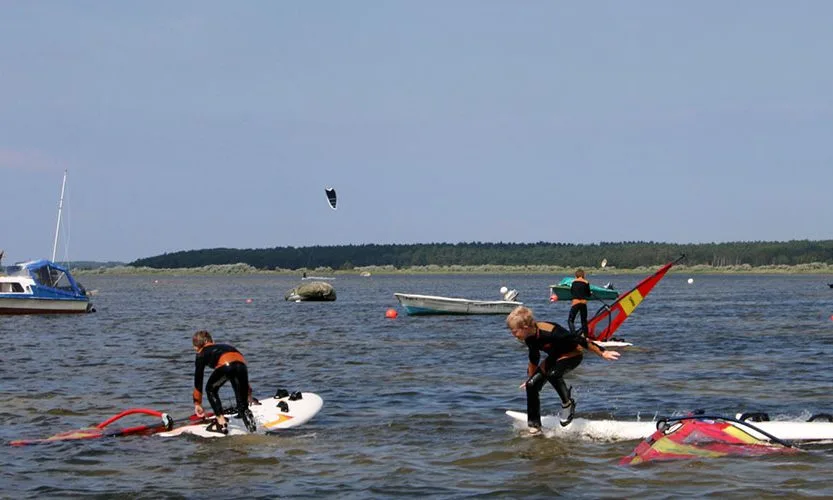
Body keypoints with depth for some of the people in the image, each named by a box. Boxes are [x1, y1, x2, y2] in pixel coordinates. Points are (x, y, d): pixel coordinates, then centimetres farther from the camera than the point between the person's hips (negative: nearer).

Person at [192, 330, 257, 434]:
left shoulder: (202, 354, 29)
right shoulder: (223, 346, 43)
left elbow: (198, 379, 28)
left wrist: (197, 403, 34)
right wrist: (248, 389, 47)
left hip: (225, 366, -4)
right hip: (241, 362, 4)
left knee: (211, 389, 24)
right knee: (242, 404, 14)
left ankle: (221, 423, 14)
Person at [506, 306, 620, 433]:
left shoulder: (549, 333, -35)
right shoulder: (530, 338, -11)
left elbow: (578, 340, -29)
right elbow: (534, 359, 10)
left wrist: (602, 353, -25)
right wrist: (530, 377, 23)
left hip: (573, 354, -8)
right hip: (555, 357, 8)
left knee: (552, 374, -36)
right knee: (531, 385, -5)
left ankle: (568, 404, -15)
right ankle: (534, 426, 5)